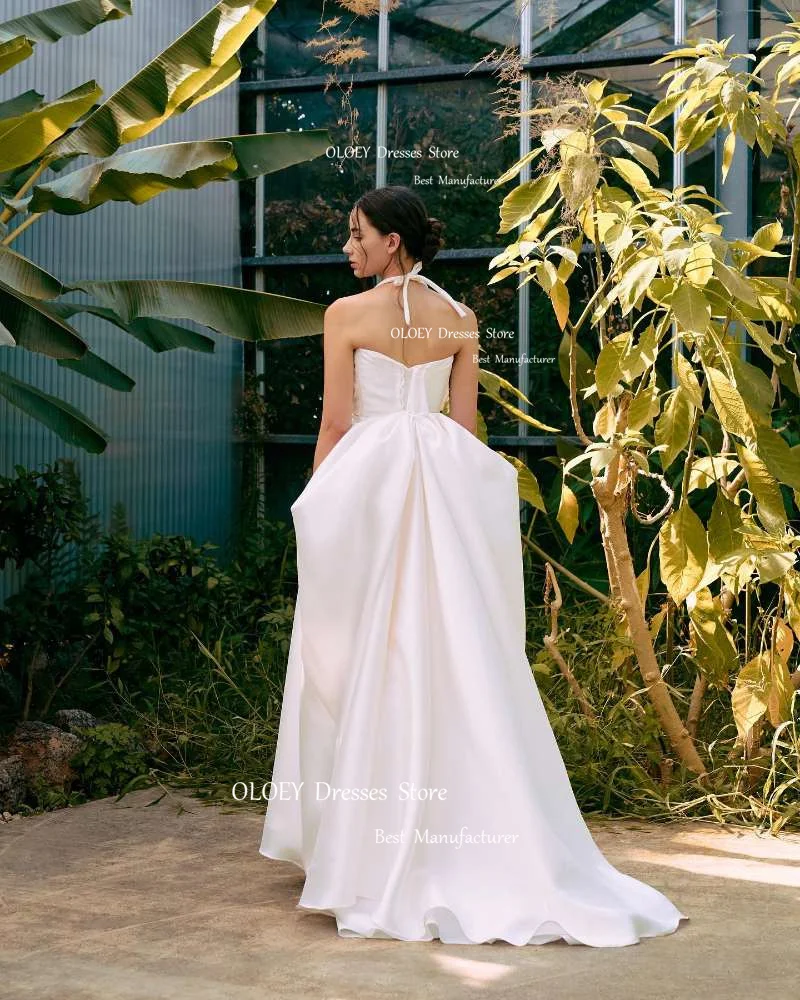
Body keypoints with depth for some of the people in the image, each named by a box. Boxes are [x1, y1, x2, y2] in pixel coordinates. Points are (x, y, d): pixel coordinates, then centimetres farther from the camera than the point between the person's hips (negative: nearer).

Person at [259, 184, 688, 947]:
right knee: (455, 660, 6)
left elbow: (334, 424, -5)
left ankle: (368, 850, 8)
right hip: (442, 484, 4)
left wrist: (315, 509, 3)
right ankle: (465, 838, 10)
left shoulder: (347, 315, -5)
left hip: (365, 482, -4)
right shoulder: (460, 319, 7)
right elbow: (465, 423, 9)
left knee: (363, 663, 3)